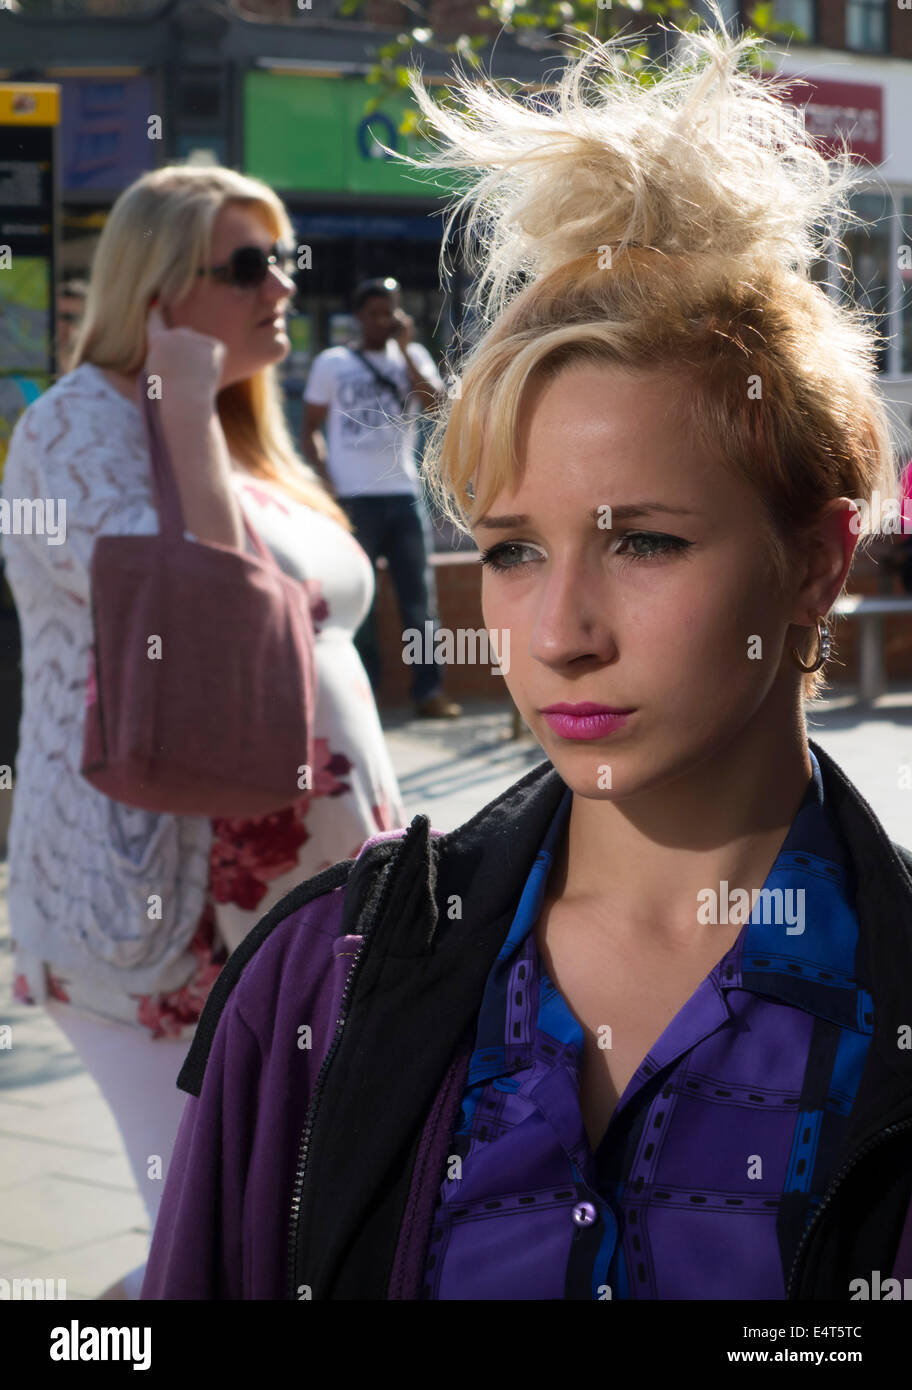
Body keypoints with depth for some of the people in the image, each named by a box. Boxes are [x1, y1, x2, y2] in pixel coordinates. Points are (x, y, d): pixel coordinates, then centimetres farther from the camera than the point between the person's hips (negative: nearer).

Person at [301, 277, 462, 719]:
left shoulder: (412, 356, 12)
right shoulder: (331, 363, 7)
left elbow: (436, 404, -6)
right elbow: (310, 430, 7)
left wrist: (405, 350, -7)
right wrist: (328, 481, -6)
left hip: (404, 494, 2)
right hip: (354, 499, -2)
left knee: (420, 596, 0)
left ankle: (428, 691, 3)